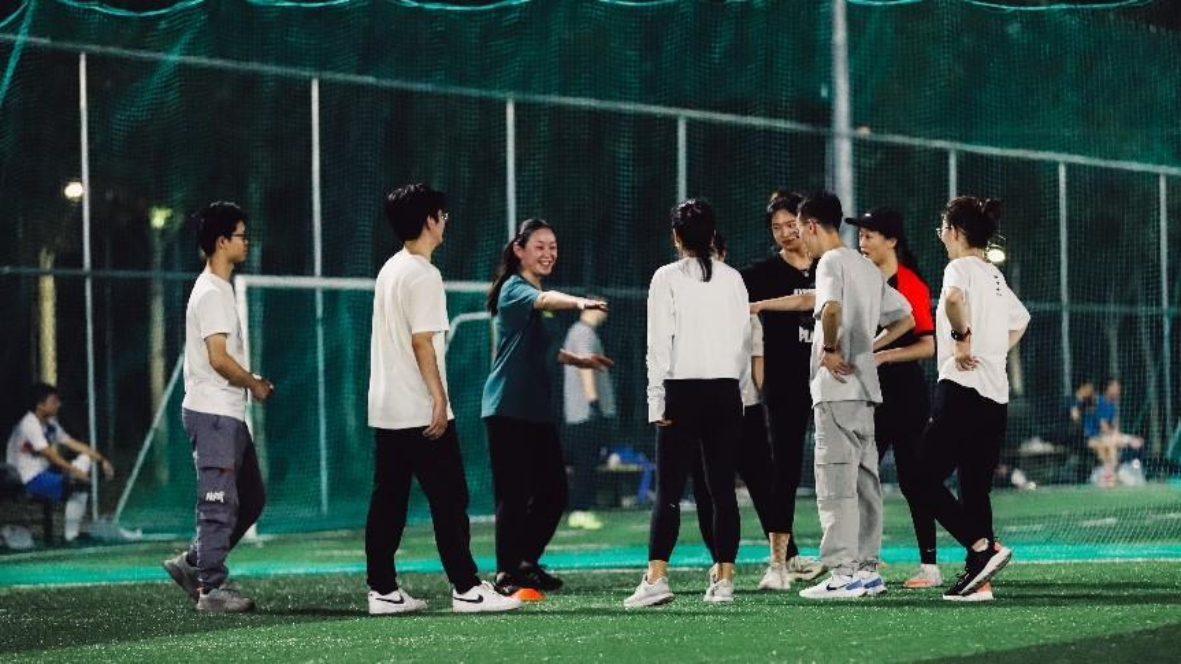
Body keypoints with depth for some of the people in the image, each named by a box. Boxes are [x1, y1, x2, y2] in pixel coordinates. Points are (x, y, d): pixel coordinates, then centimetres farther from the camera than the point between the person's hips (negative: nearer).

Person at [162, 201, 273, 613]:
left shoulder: (220, 289, 18)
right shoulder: (211, 293, -14)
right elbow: (219, 359, -21)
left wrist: (249, 381, 11)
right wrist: (255, 384, -8)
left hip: (229, 415, 10)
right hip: (213, 413, -10)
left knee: (251, 498, 14)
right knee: (219, 503, -7)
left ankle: (192, 564, 18)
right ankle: (212, 590, -2)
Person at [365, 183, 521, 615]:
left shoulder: (390, 270, 15)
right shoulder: (423, 275, -13)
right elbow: (422, 341, -19)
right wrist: (440, 400, -17)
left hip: (385, 409, 9)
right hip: (420, 411, -9)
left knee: (388, 500, 7)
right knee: (449, 499, -4)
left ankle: (382, 591, 7)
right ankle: (466, 589, -4)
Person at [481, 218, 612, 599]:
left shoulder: (534, 293, 18)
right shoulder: (514, 289, -9)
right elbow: (544, 299, -34)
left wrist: (577, 360, 26)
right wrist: (578, 302, -53)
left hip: (538, 410, 9)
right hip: (508, 408, -9)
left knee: (553, 492, 9)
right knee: (515, 493, -8)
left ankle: (527, 563, 24)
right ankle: (505, 575, -1)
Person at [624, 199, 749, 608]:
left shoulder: (668, 278, -3)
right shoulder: (732, 278, 7)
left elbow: (659, 344, -6)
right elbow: (745, 340, 8)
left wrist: (657, 402, -5)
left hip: (683, 391, -3)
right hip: (726, 391, 3)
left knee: (669, 490, -4)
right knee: (722, 489, 6)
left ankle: (656, 578, -13)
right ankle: (724, 579, 5)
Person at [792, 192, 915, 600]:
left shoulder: (831, 262, -9)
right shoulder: (867, 267, 18)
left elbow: (831, 308, -29)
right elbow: (905, 318, 23)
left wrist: (830, 349, -16)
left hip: (837, 387, -9)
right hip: (865, 386, 9)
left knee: (835, 480, -9)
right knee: (864, 478, 11)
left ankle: (842, 573, -12)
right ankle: (867, 568, 13)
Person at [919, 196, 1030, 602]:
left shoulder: (961, 267, -7)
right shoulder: (995, 276, 18)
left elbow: (954, 298, -32)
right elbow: (1021, 319, 37)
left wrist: (962, 338, -20)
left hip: (962, 390, -8)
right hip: (996, 396, 8)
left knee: (926, 481, -5)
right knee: (976, 488, 8)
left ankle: (984, 547, -18)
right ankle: (979, 580, 2)